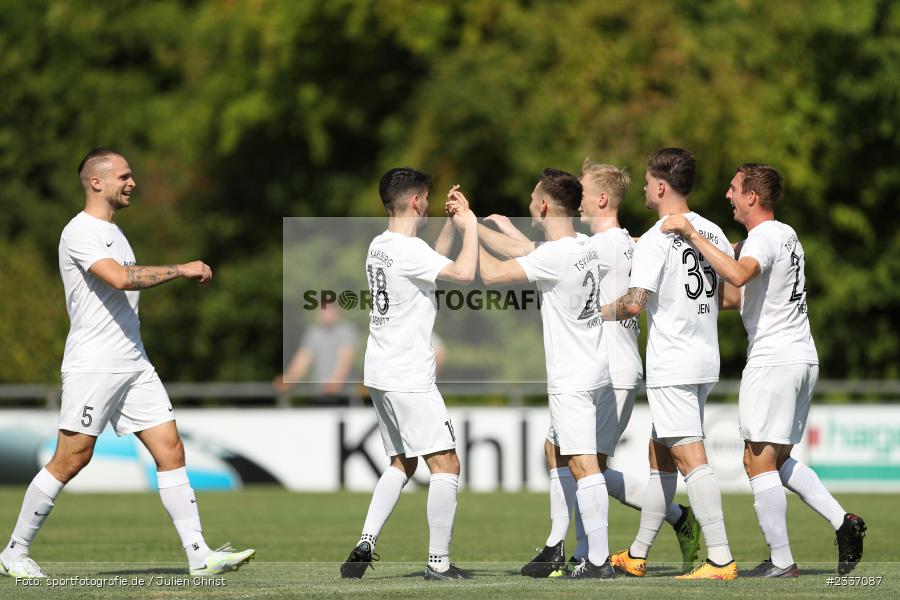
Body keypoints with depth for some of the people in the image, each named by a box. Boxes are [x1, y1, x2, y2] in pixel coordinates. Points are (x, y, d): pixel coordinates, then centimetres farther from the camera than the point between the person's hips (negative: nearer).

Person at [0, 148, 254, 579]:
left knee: (170, 450, -1)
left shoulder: (112, 232, 18)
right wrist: (181, 270, -24)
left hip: (133, 364, 9)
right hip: (92, 366, -9)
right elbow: (120, 278, -28)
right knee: (71, 461, -6)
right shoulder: (81, 233, -12)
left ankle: (199, 555, -4)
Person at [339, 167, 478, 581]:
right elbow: (464, 273, -29)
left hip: (381, 375, 10)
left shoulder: (379, 247, 12)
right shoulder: (408, 249, -17)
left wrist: (451, 222, 24)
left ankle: (364, 546, 8)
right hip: (409, 377, -10)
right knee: (445, 464, -5)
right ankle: (439, 561, -7)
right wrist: (470, 225, -14)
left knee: (402, 464, 19)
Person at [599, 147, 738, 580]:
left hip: (671, 366, -8)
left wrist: (602, 313, 0)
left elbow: (635, 303, -19)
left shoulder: (655, 241, -13)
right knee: (659, 458, 16)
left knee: (690, 458, -12)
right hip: (706, 360, 8)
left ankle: (720, 559, -19)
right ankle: (637, 555, 24)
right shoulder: (711, 232, 10)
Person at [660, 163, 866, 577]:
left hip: (773, 360, -9)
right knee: (779, 460, 17)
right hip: (803, 357, 10)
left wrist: (693, 236, -27)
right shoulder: (787, 235, 17)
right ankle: (842, 521, 4)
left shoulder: (763, 237, -13)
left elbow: (738, 274, -35)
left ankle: (781, 560, -5)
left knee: (759, 462, -5)